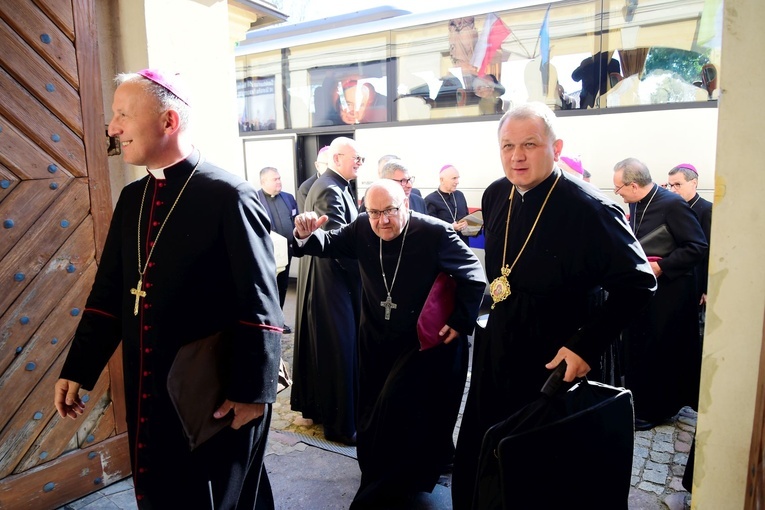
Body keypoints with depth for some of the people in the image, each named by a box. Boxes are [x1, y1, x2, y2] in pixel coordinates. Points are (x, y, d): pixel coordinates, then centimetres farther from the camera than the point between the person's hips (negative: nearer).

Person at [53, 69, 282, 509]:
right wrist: (78, 371, 12)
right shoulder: (132, 198, 7)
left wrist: (253, 391, -18)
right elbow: (109, 291, 12)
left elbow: (260, 305, -18)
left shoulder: (228, 196, -16)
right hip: (148, 392, 7)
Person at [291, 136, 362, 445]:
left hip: (327, 278, 11)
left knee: (320, 344, 18)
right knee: (337, 349, -3)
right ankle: (340, 424, 9)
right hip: (331, 280, -10)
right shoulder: (330, 190, -19)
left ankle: (313, 406, 33)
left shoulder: (335, 186, 14)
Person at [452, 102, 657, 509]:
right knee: (475, 461, 18)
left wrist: (586, 345, -23)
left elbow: (637, 283, -19)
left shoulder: (588, 208, -21)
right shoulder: (495, 196, 0)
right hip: (496, 355, 6)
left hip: (555, 365, -6)